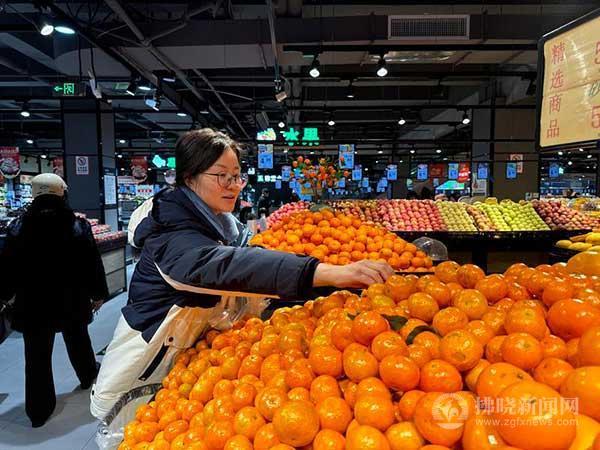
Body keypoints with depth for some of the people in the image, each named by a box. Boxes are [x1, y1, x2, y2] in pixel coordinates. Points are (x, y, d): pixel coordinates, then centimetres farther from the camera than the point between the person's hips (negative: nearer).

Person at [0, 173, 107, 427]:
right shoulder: (78, 226, -11)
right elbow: (92, 264, -7)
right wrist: (98, 294, 5)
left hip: (33, 305, 0)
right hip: (72, 302, 1)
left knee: (37, 357, 10)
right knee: (78, 340, 24)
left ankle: (39, 411, 18)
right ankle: (88, 375, 47)